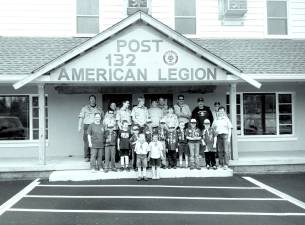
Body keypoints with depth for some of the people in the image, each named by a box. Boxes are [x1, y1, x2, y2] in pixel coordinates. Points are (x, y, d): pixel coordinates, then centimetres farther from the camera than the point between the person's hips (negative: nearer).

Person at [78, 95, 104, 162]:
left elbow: (103, 118, 20)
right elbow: (81, 117, 6)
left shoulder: (99, 109, 18)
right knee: (87, 142, -7)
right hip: (87, 126, -2)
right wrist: (79, 126, -5)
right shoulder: (85, 108, 11)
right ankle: (87, 157, -2)